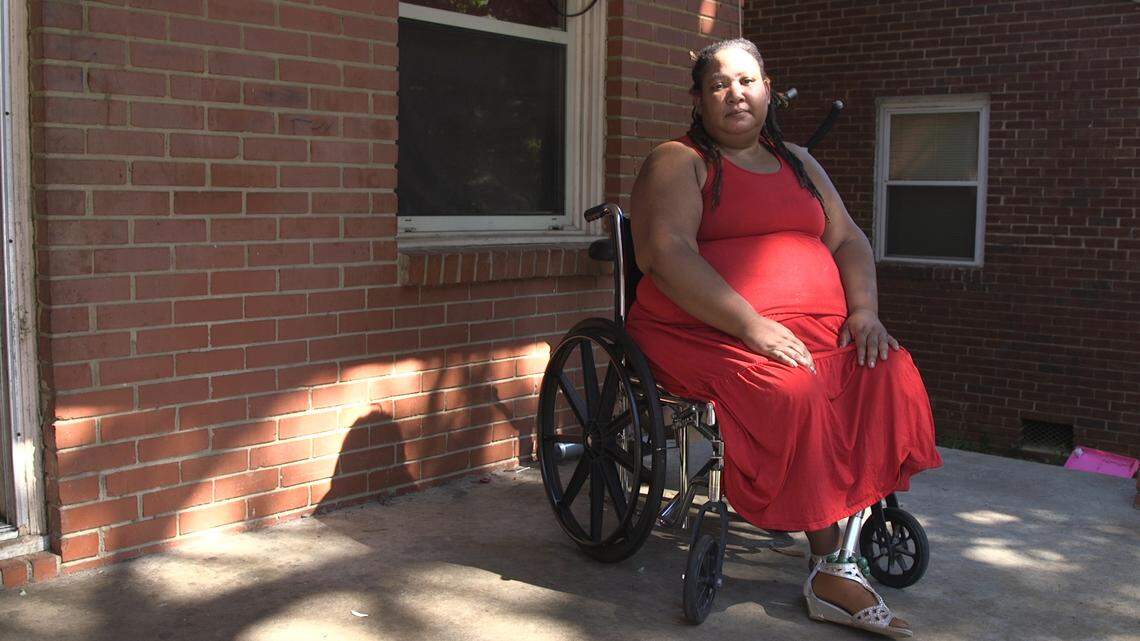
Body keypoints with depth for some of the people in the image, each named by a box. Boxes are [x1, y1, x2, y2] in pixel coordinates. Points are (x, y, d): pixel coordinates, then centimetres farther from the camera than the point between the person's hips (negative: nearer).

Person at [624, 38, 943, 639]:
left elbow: (848, 240, 19)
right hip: (708, 335, -5)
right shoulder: (678, 162, 1)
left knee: (889, 372, -22)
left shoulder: (798, 162, 23)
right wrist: (753, 325, -23)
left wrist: (864, 309, -2)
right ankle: (829, 567, -20)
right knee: (794, 389, -33)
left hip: (817, 332, 6)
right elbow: (666, 255, -14)